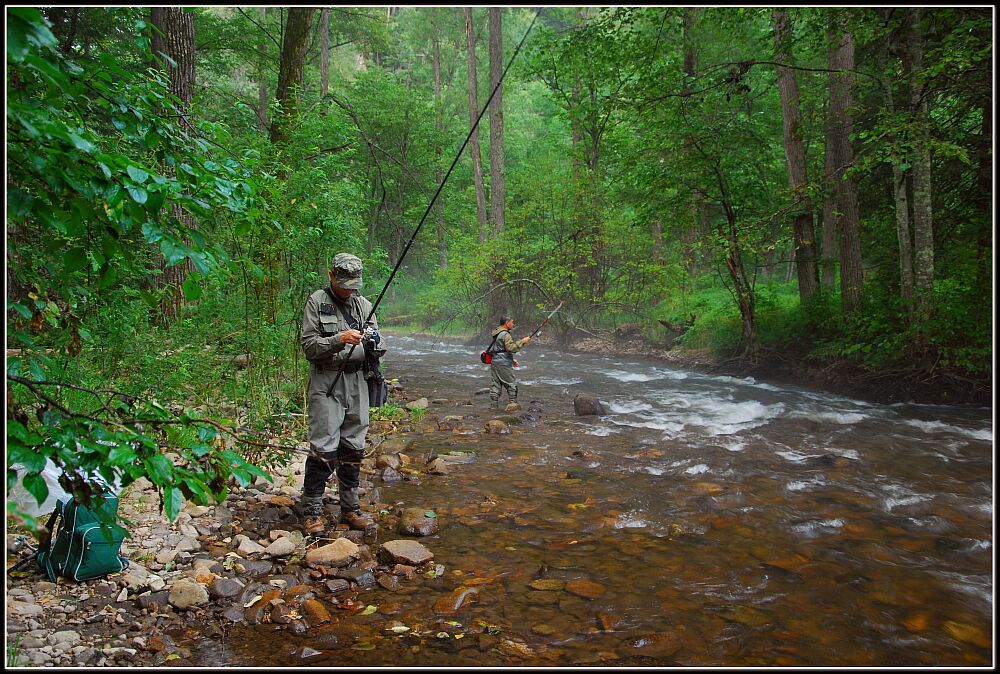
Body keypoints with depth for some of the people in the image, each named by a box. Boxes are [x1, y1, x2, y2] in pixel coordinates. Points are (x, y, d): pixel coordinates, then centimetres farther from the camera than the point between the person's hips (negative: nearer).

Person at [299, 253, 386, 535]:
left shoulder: (364, 305, 12)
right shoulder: (317, 302, -1)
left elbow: (379, 349, 12)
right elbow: (309, 346, -6)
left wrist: (374, 343, -11)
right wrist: (339, 339, -21)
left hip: (357, 382, 5)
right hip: (326, 383, -5)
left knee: (353, 449, 10)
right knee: (323, 449, -7)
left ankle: (350, 509, 20)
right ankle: (312, 511, 4)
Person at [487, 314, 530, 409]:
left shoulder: (496, 333, 17)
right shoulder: (505, 334, -14)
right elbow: (511, 347, -25)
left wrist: (511, 360, 25)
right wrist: (522, 341, -16)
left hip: (494, 362, 9)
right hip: (503, 364, -9)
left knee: (496, 385, 9)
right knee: (512, 384, 0)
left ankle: (494, 406, 8)